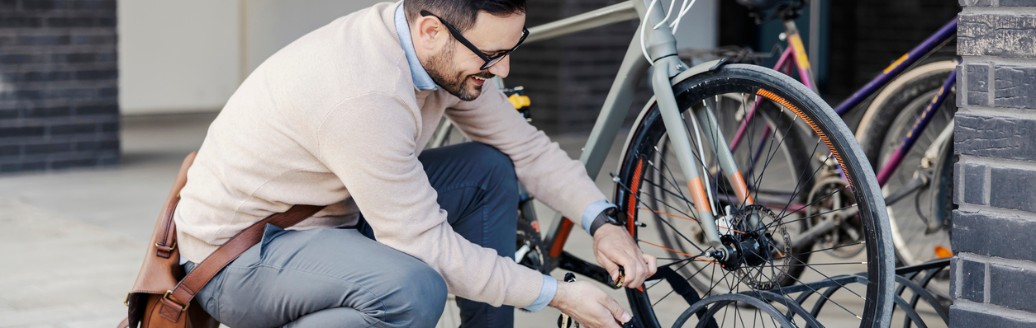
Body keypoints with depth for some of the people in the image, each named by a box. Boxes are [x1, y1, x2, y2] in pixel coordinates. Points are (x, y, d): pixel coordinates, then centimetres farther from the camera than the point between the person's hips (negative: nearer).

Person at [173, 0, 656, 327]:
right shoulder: (363, 93, -33)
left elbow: (525, 146, 5)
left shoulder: (445, 52, -7)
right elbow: (427, 244, -28)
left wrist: (603, 222, -9)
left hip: (326, 218, 9)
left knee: (489, 170, 1)